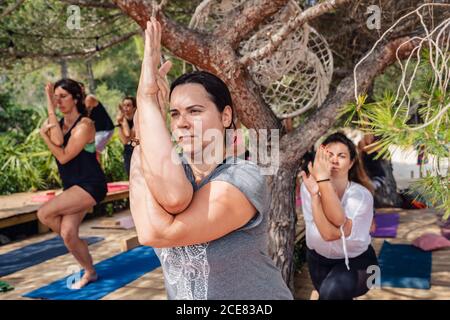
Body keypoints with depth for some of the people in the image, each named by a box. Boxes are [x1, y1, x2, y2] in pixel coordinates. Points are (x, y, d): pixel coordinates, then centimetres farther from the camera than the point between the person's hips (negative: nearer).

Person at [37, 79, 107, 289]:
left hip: (90, 185, -7)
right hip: (73, 187, 7)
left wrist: (43, 135, -12)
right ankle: (89, 273, 21)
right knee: (68, 234, 1)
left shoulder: (84, 124, -12)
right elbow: (57, 142, -15)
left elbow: (63, 156, -18)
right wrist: (51, 109, -14)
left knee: (44, 213, -18)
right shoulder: (57, 123, 9)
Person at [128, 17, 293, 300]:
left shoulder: (245, 178, -17)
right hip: (181, 295, 4)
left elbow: (157, 232, -27)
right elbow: (173, 199, -28)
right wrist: (148, 99, -21)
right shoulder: (165, 168, -4)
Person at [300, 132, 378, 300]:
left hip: (355, 262, -3)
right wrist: (314, 193, -42)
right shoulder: (307, 187, -20)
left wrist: (323, 179, -46)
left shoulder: (361, 194, -26)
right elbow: (326, 233, -30)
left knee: (331, 291, -30)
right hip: (319, 259, 4)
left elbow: (333, 232, -42)